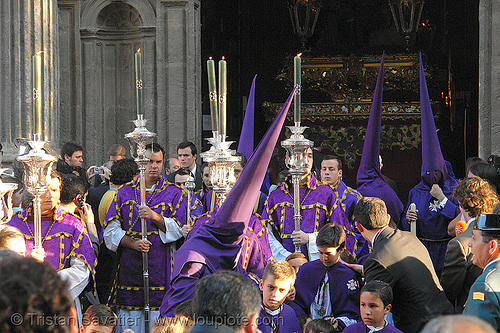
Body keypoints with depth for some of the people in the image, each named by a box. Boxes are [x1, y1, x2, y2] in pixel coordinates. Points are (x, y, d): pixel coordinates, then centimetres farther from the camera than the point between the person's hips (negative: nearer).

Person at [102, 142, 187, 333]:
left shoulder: (174, 193, 8)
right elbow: (111, 229, 6)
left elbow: (178, 229, 0)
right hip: (130, 265, 1)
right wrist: (133, 244, -11)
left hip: (160, 265, -1)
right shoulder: (125, 192, 12)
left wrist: (155, 217, -16)